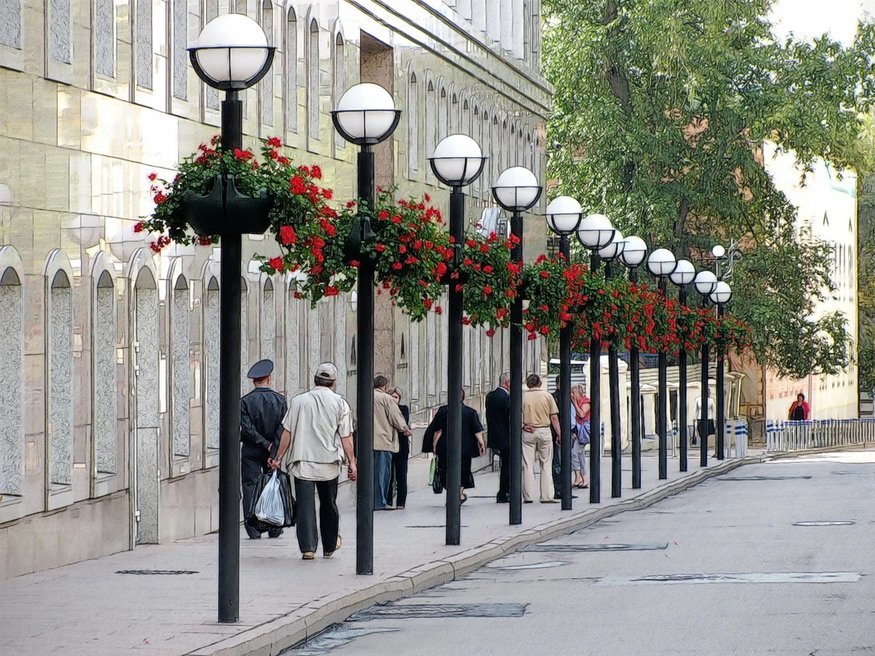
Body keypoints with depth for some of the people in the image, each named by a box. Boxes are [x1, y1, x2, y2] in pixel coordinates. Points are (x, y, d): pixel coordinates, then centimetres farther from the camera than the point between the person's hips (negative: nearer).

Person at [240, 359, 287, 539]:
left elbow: (246, 429, -14)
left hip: (251, 451, -2)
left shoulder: (245, 401, -7)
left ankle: (253, 529, -4)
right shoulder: (279, 400, -1)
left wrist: (266, 444, -10)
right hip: (272, 451, 2)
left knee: (250, 486, 1)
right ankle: (274, 529, 14)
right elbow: (283, 429, -8)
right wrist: (273, 451, -10)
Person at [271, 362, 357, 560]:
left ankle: (308, 547, -9)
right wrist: (352, 462, 4)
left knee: (305, 505, 0)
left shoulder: (298, 401, 1)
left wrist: (278, 458, 11)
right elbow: (346, 437, -2)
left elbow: (287, 433, 3)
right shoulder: (339, 403, -1)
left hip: (302, 462, -1)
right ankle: (330, 545, 30)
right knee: (328, 504, 17)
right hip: (329, 463, 1)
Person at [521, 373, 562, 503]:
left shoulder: (523, 397, 0)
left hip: (528, 433, 0)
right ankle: (547, 496, 2)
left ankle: (528, 496, 4)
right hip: (544, 431, 0)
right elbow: (554, 417, -1)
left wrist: (523, 425, -4)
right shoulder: (547, 396, 0)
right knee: (546, 465, 5)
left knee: (528, 465, 5)